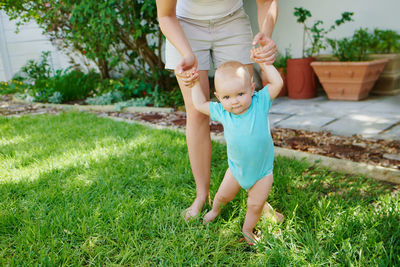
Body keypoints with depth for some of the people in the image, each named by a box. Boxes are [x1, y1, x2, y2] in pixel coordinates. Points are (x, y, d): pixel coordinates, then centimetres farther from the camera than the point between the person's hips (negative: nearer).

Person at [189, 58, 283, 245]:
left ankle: (247, 229, 34)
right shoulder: (222, 112, -14)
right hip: (236, 168, 3)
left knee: (255, 204, 6)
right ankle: (215, 209, 55)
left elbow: (277, 83, -27)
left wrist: (262, 61, -23)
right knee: (223, 195, 20)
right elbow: (199, 104, -2)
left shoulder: (260, 103, -20)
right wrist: (195, 82, -3)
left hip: (262, 171, -2)